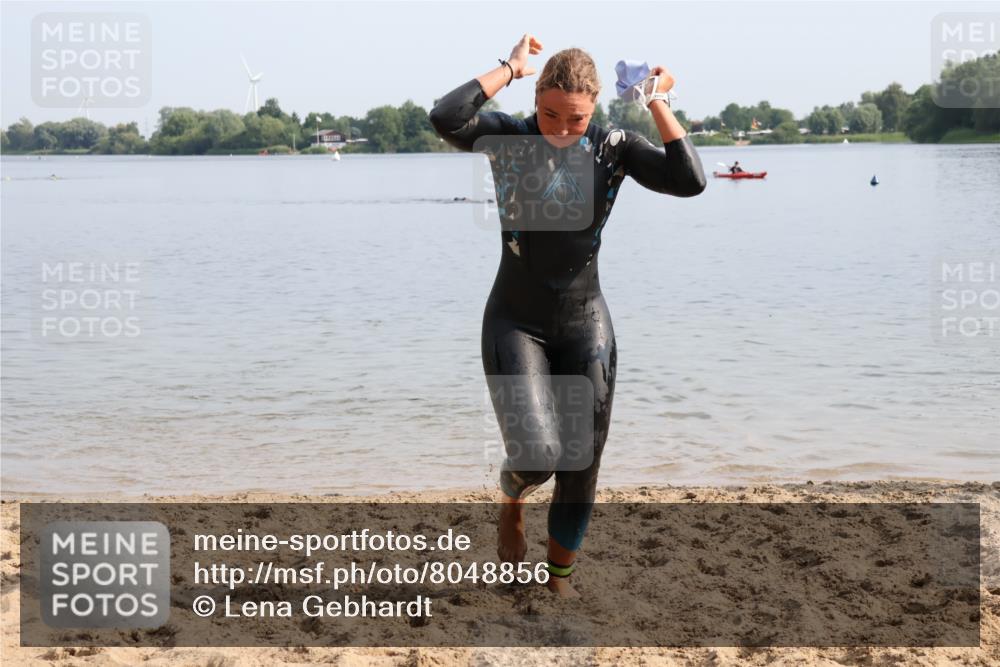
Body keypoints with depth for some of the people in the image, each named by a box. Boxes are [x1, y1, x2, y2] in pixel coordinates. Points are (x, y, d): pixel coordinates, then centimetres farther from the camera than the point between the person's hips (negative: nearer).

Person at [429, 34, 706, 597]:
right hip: (515, 324, -2)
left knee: (581, 469, 6)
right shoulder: (507, 138, -9)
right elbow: (445, 118, -29)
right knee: (536, 457, -17)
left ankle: (560, 579, 29)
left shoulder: (614, 148, -6)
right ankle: (512, 503, 22)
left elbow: (691, 181, -18)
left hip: (586, 326, 2)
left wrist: (659, 104, -16)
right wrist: (511, 67, -20)